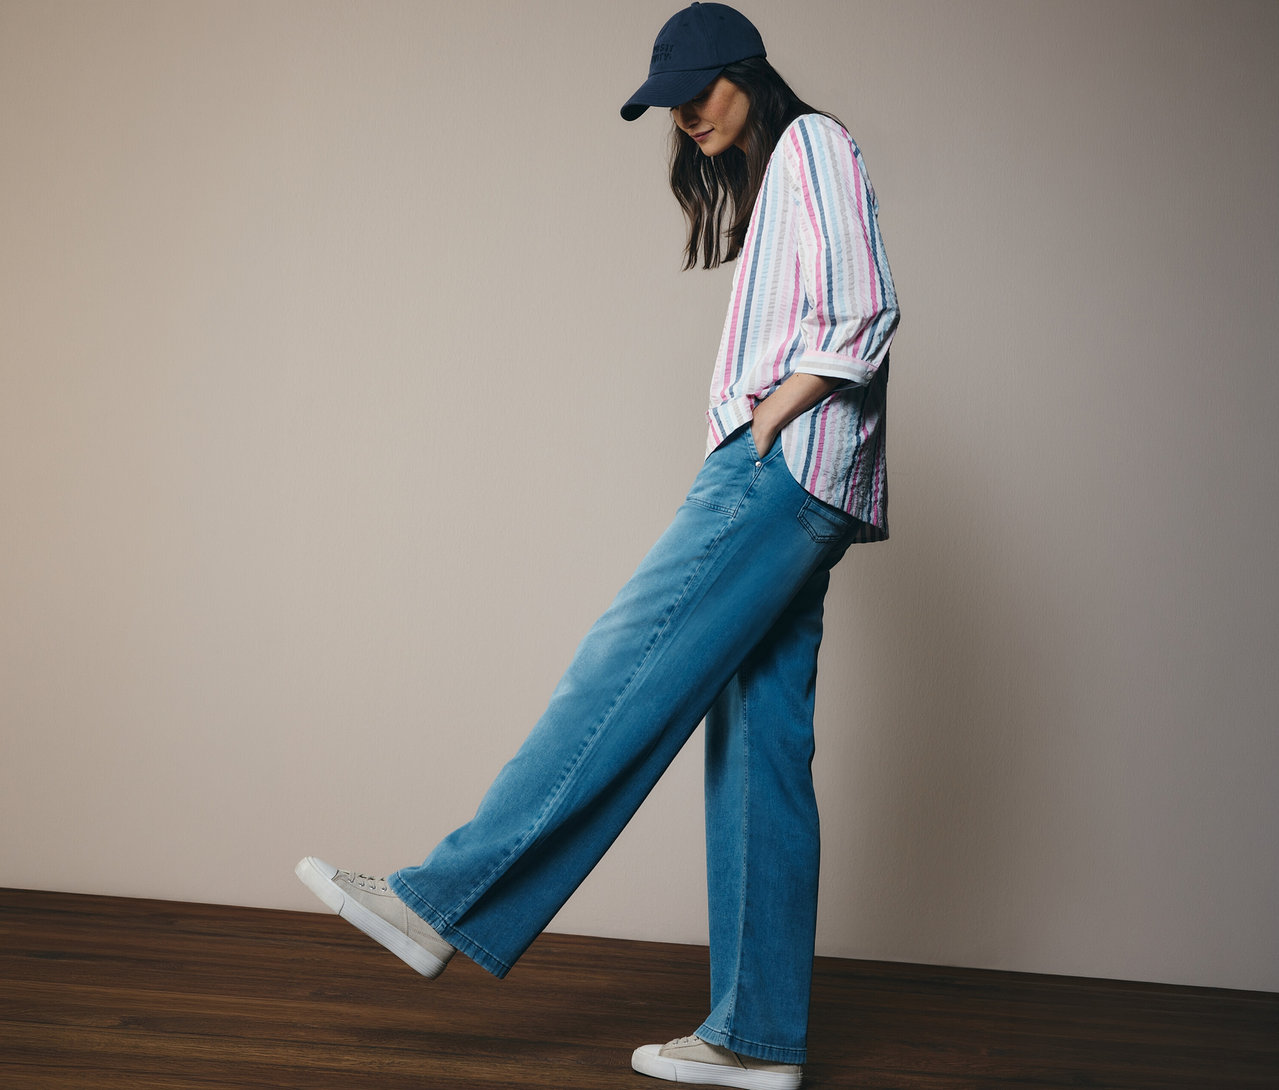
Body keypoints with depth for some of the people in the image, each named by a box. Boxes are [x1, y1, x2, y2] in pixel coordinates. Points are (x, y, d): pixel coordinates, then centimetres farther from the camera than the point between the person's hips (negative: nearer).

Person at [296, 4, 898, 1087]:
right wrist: (746, 448, 10)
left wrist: (761, 426, -11)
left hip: (790, 463, -9)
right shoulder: (756, 184, 30)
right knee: (757, 745, 2)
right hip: (783, 482, 9)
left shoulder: (814, 146, 3)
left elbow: (865, 314, -11)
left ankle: (448, 902, -18)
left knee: (631, 669, -16)